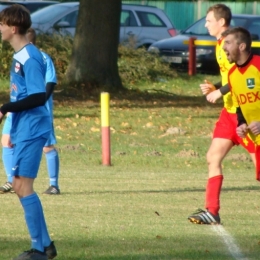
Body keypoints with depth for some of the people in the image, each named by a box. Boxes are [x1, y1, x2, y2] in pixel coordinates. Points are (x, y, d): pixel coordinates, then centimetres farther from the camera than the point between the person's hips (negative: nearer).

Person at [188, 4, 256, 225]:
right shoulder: (221, 44, 13)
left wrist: (220, 91, -20)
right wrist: (214, 87, 8)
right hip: (229, 110, 10)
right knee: (213, 158, 5)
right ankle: (212, 211, 7)